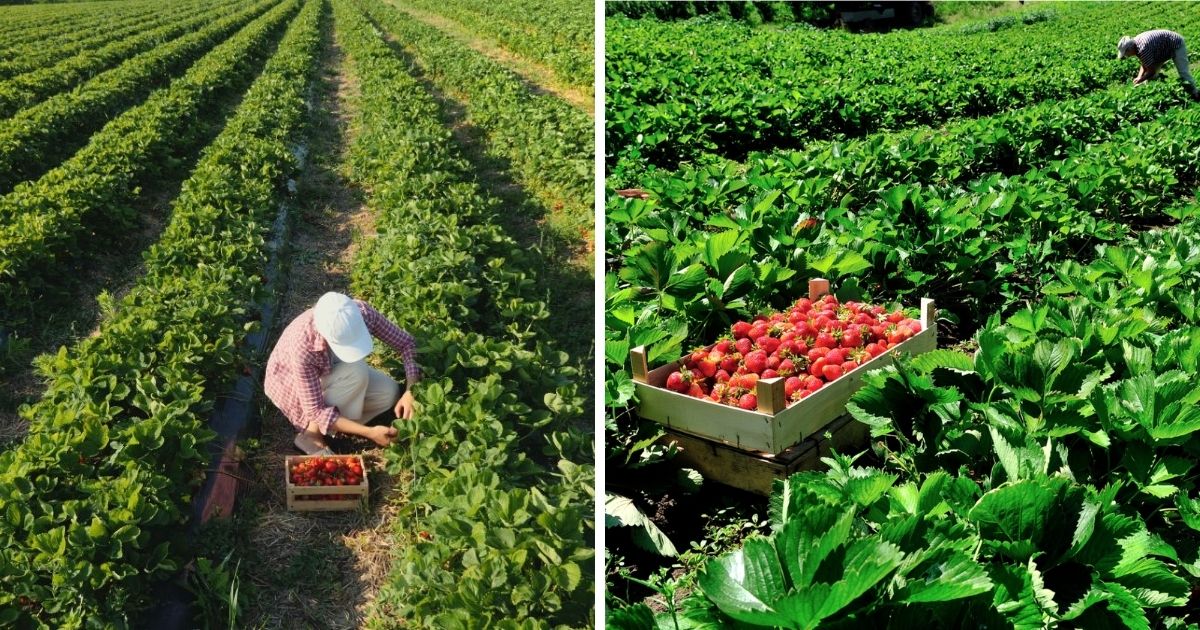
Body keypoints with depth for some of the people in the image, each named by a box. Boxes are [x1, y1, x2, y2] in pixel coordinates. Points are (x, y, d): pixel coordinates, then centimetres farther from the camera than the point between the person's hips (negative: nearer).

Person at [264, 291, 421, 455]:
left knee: (390, 393, -15)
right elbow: (316, 410, -34)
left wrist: (410, 392, -33)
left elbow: (407, 343, -19)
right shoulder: (302, 347, -41)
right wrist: (370, 433, -41)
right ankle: (311, 433, -13)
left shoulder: (362, 313, -31)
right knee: (357, 373, -31)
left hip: (332, 371, 5)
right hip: (291, 383, -5)